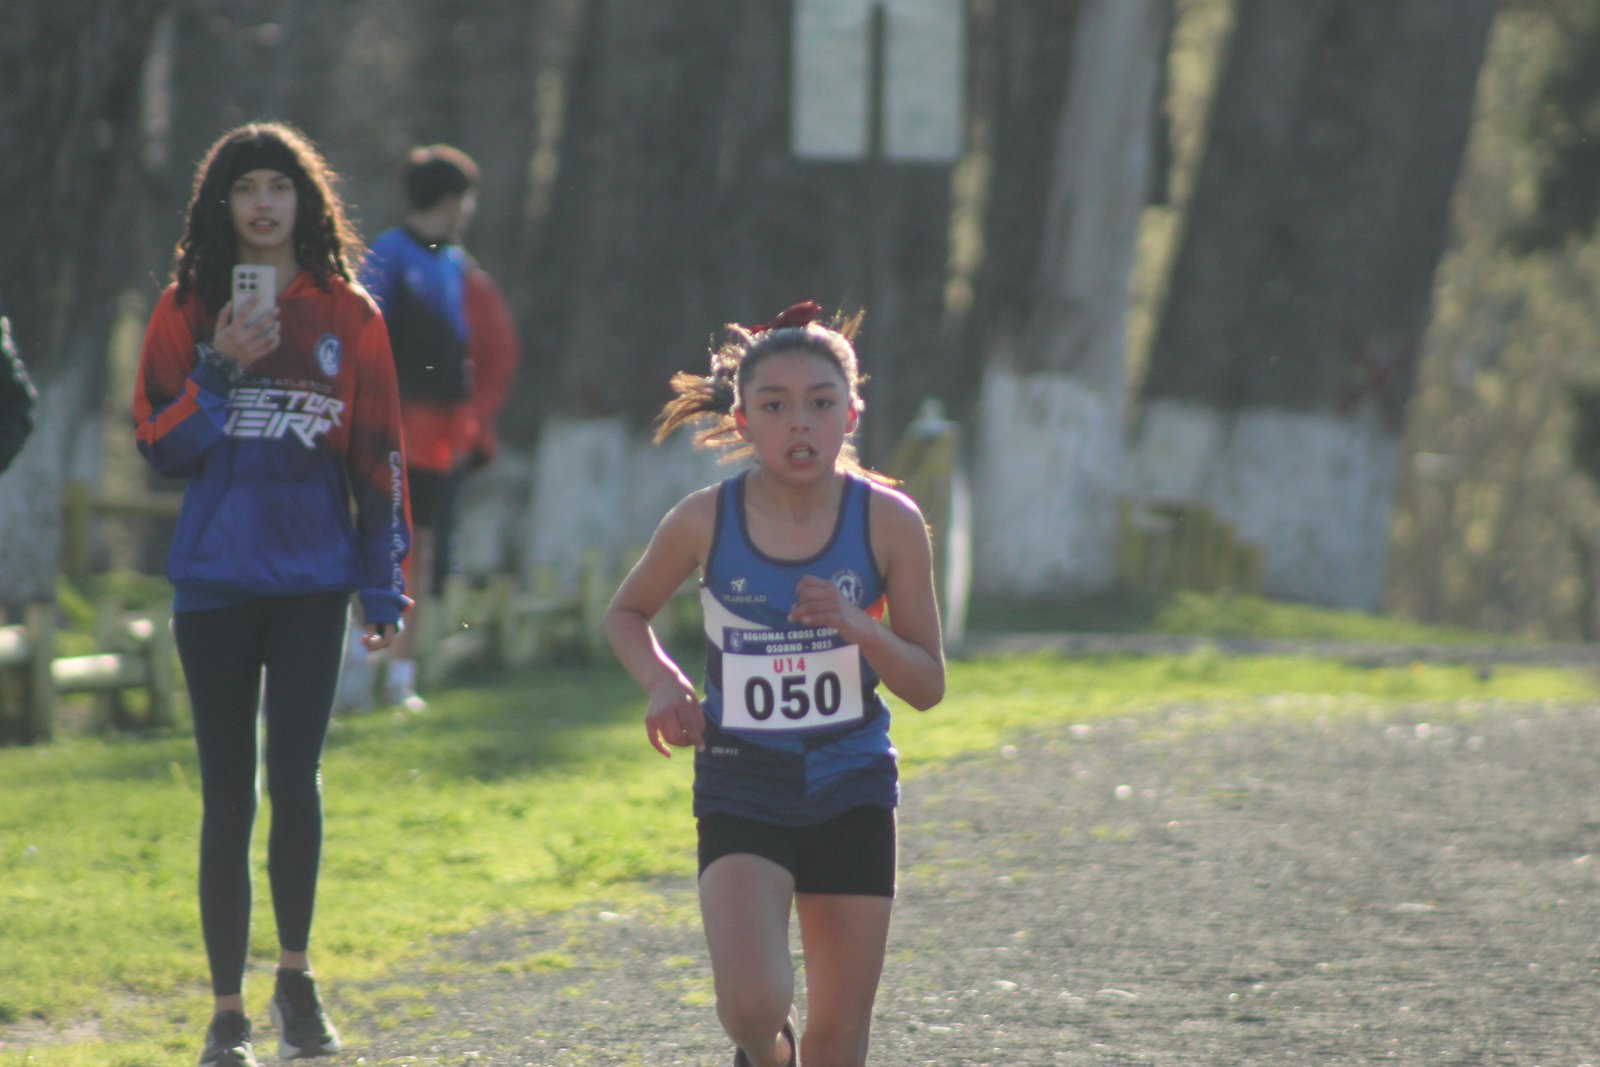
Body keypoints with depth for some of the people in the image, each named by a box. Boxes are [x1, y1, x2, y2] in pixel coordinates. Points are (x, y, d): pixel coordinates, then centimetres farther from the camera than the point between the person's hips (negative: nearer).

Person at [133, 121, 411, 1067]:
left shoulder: (348, 314, 5)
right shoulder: (188, 312, 5)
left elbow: (380, 456, 6)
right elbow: (161, 448, 1)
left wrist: (386, 583, 2)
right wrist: (221, 371, -14)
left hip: (312, 579, -1)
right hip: (214, 585, 1)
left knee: (295, 774, -15)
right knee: (229, 797, 4)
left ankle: (296, 973, 3)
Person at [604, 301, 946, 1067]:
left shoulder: (887, 521, -7)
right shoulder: (706, 522, -8)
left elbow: (928, 686, -2)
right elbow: (626, 614, 11)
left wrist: (860, 629, -21)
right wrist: (663, 683, -9)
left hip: (851, 795, 1)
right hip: (741, 795, -1)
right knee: (753, 1004, -19)